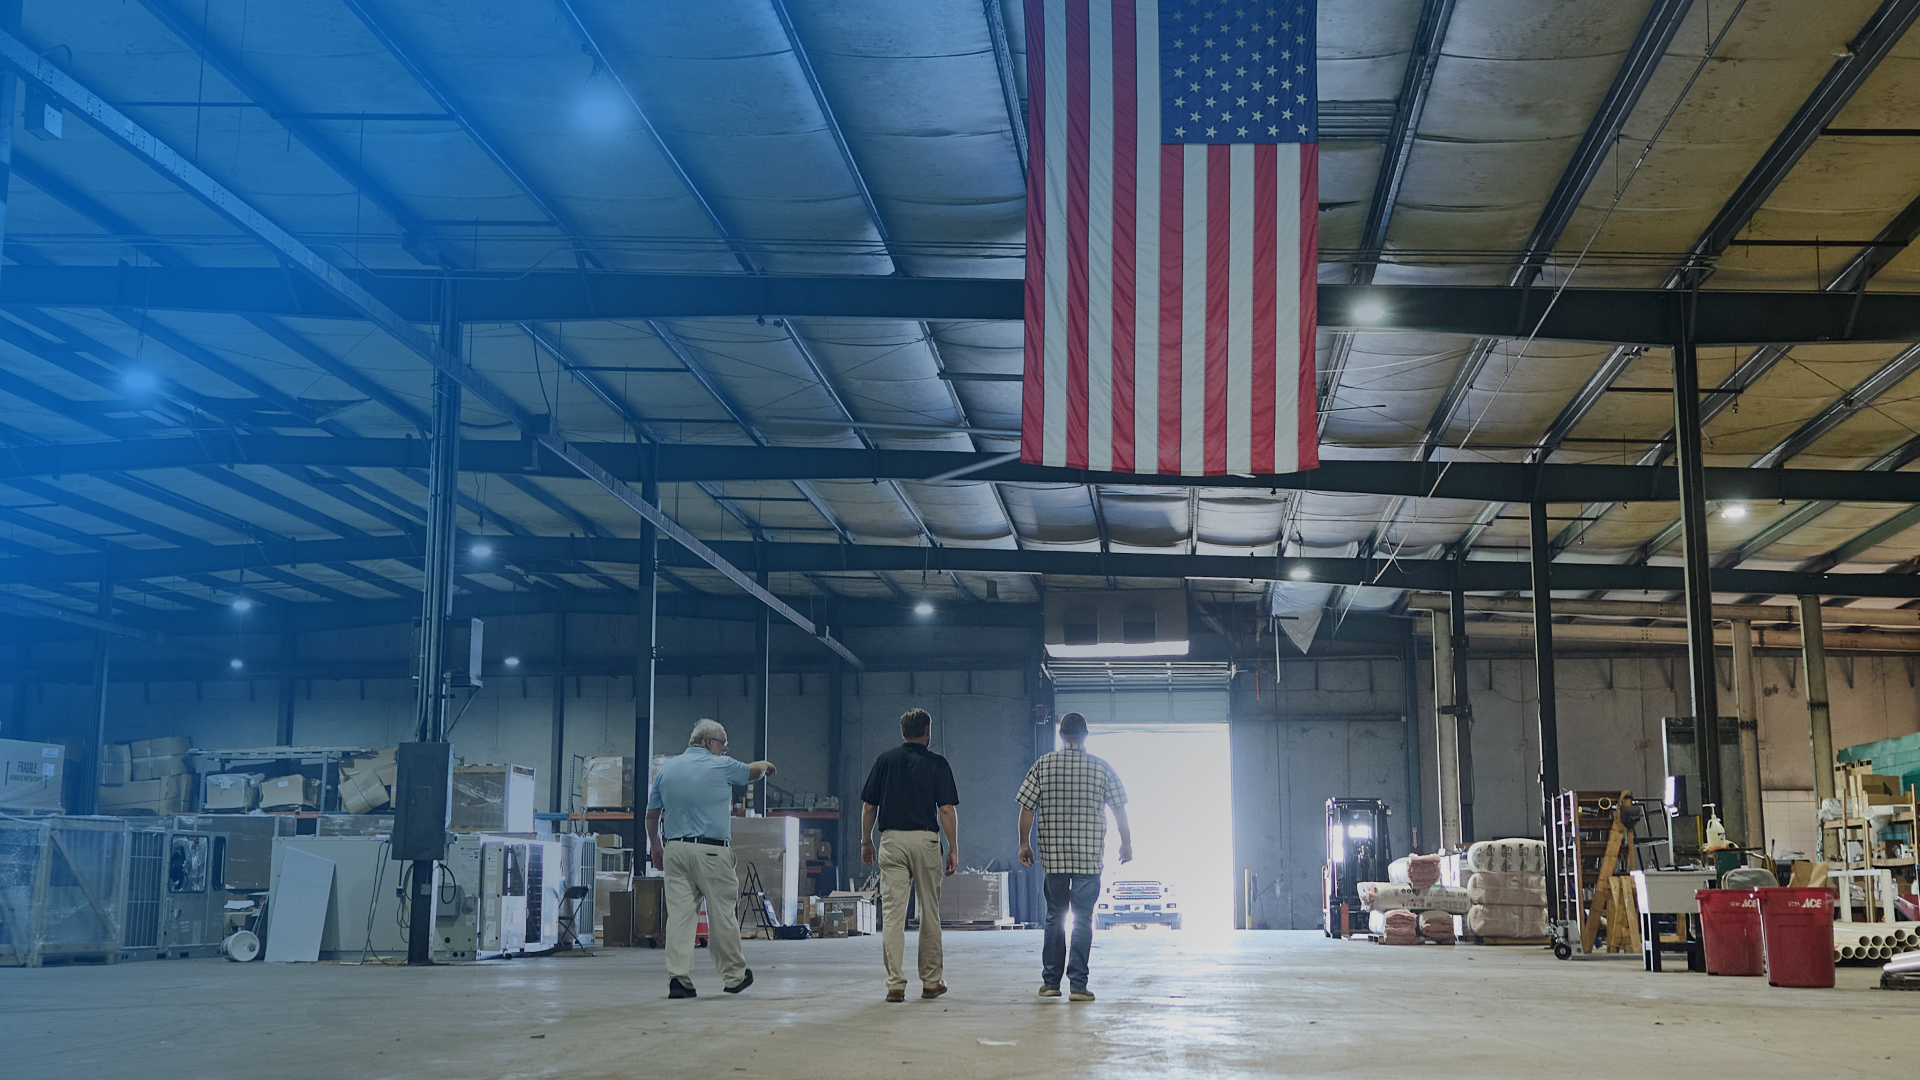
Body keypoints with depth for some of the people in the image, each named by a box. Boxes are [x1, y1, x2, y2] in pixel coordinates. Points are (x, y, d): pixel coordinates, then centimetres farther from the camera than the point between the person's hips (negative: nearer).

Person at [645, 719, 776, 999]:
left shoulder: (667, 768, 12)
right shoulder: (721, 766, -2)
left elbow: (651, 814, 15)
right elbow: (753, 772, 18)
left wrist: (656, 847, 27)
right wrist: (765, 765, 40)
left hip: (675, 849, 5)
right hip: (711, 852, -5)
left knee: (679, 914, 1)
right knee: (722, 914, 5)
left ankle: (678, 978, -4)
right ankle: (734, 975, 16)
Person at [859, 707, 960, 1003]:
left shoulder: (884, 761, 7)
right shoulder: (937, 764, 1)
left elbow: (869, 806, 8)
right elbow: (947, 809, -4)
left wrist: (866, 842, 18)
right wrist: (953, 848, 1)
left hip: (891, 840, 1)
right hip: (925, 840, -1)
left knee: (892, 912, -2)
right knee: (930, 914, 10)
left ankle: (895, 984, -7)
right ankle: (931, 981, 17)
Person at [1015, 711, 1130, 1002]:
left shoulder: (1043, 765, 0)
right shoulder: (1101, 767, -1)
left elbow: (1027, 807, 0)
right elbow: (1120, 809, 3)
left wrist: (1024, 843, 11)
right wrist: (1126, 842, 16)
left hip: (1053, 856, 1)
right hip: (1090, 857, -1)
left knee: (1055, 916, 13)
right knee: (1083, 919, 2)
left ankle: (1050, 981, 15)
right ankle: (1077, 984, -2)